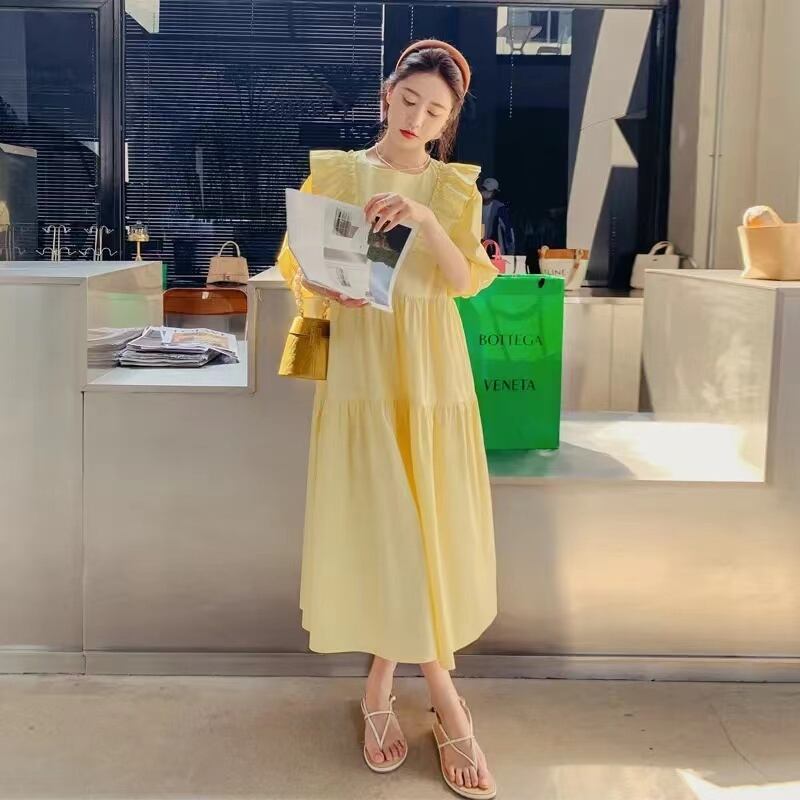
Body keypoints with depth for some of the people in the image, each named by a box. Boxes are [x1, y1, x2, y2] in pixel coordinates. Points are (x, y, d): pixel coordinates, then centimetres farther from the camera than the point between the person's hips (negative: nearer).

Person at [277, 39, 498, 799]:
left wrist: (424, 219, -21)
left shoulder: (454, 186, 7)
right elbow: (297, 262, 4)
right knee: (371, 521, -3)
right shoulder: (333, 171, 5)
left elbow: (467, 280, -5)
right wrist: (330, 289, -17)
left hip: (431, 371, 1)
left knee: (429, 522, 1)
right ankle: (437, 689, 10)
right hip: (360, 365, -1)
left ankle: (385, 682, 19)